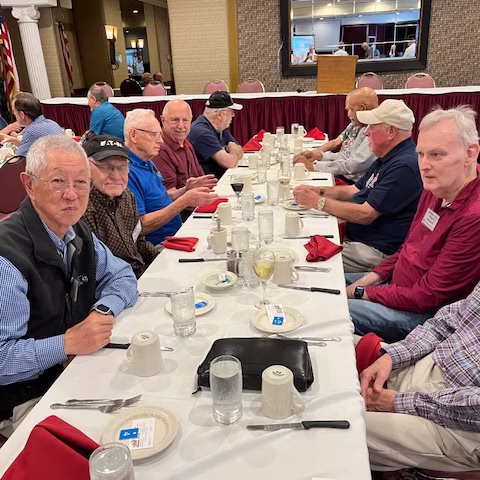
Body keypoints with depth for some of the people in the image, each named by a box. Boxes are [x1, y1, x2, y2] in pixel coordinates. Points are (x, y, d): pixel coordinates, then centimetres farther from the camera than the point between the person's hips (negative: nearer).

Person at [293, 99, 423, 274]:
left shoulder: (404, 165, -22)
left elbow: (365, 215, -24)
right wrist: (317, 191, 3)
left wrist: (318, 202, -16)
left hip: (377, 251, -10)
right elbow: (354, 190, 19)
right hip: (354, 237, 10)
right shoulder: (387, 160, 14)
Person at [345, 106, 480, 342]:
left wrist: (361, 293, -15)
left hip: (424, 314, -9)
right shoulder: (436, 188, -1)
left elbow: (427, 297, -25)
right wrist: (373, 277, 0)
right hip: (398, 283, 9)